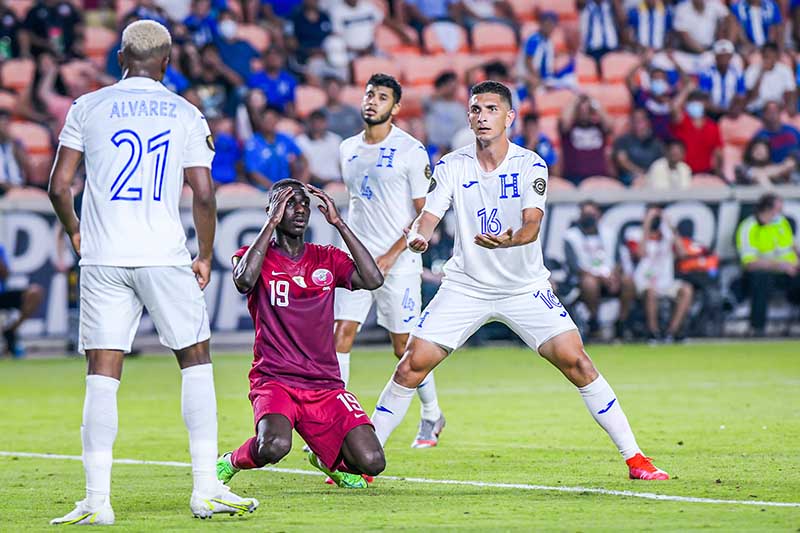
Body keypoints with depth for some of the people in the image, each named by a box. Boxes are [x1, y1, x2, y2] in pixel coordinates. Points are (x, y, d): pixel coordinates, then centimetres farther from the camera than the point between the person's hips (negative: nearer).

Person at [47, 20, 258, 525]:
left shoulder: (88, 108, 6)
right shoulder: (186, 114, 5)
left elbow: (59, 186, 3)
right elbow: (204, 196, -1)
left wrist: (76, 232, 21)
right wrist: (206, 256, 13)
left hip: (103, 258, 1)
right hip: (164, 256, -1)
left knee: (103, 374, 2)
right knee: (196, 361, 11)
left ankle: (97, 499, -4)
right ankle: (206, 489, 6)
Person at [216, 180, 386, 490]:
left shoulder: (327, 259, 12)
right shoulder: (255, 255, 3)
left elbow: (373, 280, -6)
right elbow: (244, 280, -21)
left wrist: (338, 223, -4)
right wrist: (271, 223, -14)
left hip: (325, 385, 4)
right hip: (273, 380, -4)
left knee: (371, 462, -14)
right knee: (274, 446, -35)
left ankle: (326, 459, 22)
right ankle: (231, 463, 1)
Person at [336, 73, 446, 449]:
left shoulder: (411, 151, -8)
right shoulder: (347, 150, 10)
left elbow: (427, 214, -9)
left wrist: (390, 256, -15)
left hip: (399, 262, -4)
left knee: (406, 347, 3)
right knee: (340, 334, -9)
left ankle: (431, 415, 25)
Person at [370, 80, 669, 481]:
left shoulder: (530, 165, -10)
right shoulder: (451, 166, -4)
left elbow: (532, 224, -24)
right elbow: (428, 215, -13)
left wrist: (508, 240, -48)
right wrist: (418, 235, -38)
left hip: (525, 288, -1)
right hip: (465, 286, 1)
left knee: (574, 360, -13)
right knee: (413, 363, -9)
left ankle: (634, 458, -5)